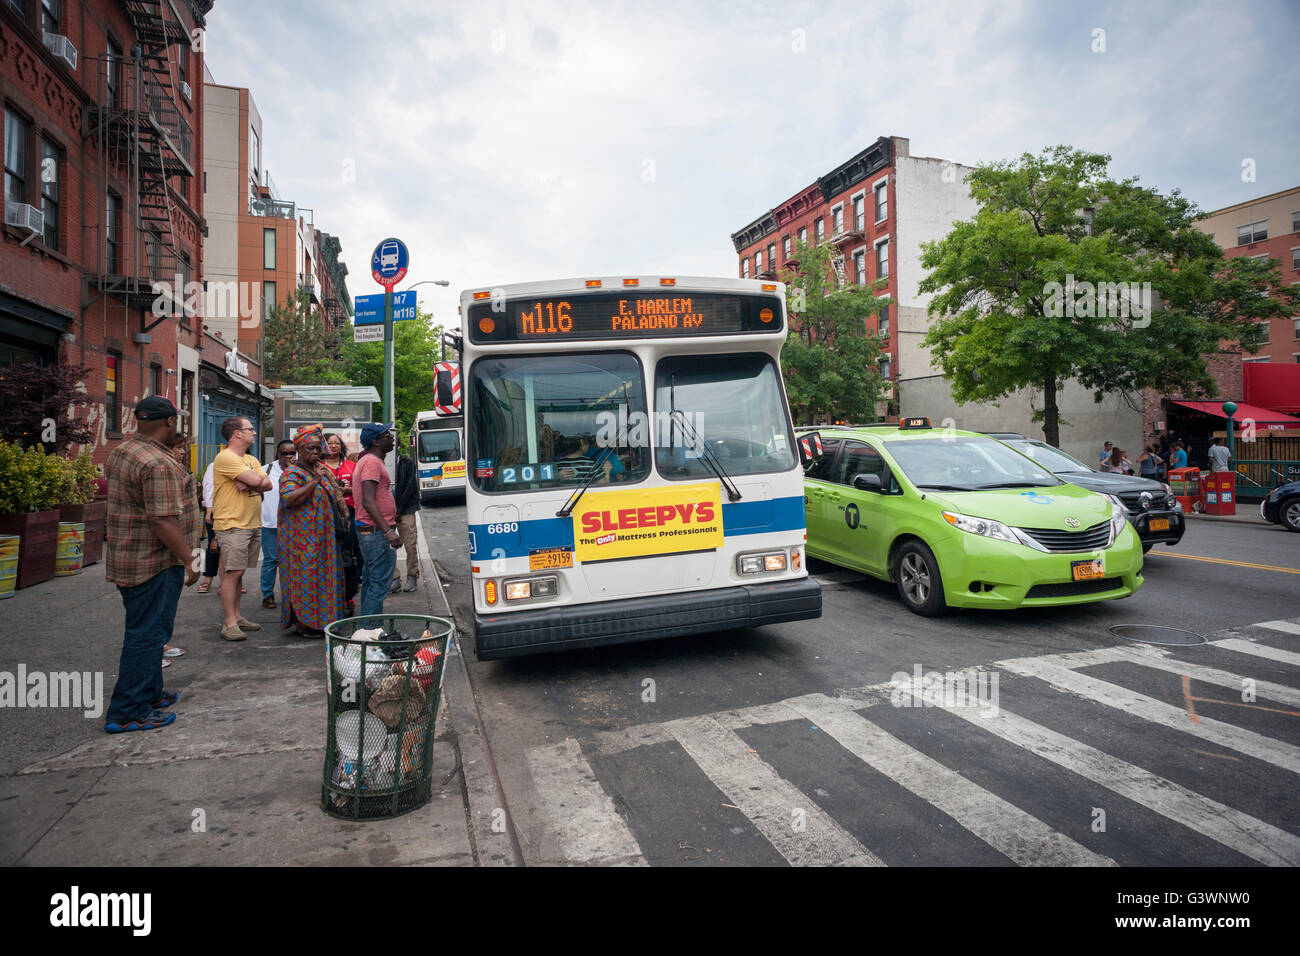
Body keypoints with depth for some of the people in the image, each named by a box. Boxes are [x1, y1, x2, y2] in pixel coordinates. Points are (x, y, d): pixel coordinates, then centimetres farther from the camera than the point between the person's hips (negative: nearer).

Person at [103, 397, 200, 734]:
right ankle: (128, 712, 6)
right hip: (155, 563, -10)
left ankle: (149, 693, 34)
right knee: (148, 634, -1)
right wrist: (188, 560, -18)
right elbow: (163, 520, -25)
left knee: (145, 630, 20)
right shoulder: (158, 463, -23)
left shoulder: (119, 453, 10)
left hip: (127, 558, 10)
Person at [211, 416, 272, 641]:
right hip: (233, 524, -8)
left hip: (253, 524, 8)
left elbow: (267, 485, 5)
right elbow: (256, 480, -20)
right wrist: (253, 481, 2)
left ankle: (236, 616, 19)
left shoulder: (251, 460, 17)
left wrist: (248, 483, -11)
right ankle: (229, 623, -4)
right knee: (232, 572, -8)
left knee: (238, 572, 13)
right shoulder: (225, 458, -11)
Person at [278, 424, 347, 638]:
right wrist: (315, 481, -27)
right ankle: (305, 623, 3)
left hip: (323, 535, 8)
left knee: (323, 575, 11)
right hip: (302, 537, -8)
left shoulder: (323, 469, 16)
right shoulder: (292, 473, -9)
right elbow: (289, 499, -25)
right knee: (305, 575, -5)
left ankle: (320, 619, 20)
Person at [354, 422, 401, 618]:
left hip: (368, 530, 11)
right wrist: (388, 531, -30)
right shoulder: (372, 462, -16)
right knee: (379, 585, -8)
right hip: (377, 530, -11)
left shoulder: (368, 460, 17)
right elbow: (368, 501, -25)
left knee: (370, 583, 17)